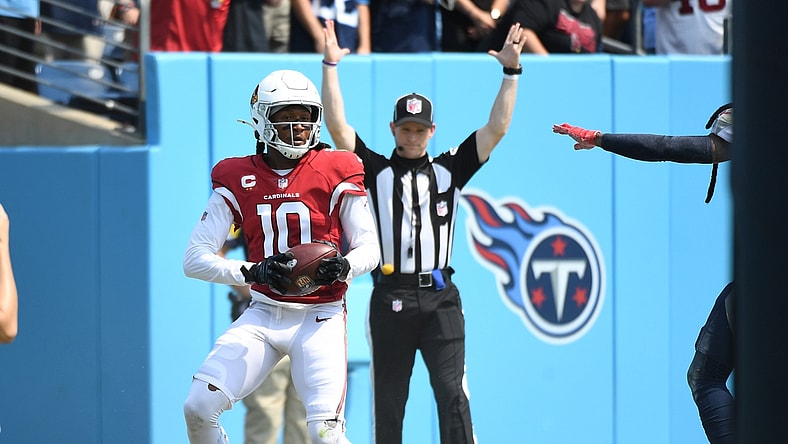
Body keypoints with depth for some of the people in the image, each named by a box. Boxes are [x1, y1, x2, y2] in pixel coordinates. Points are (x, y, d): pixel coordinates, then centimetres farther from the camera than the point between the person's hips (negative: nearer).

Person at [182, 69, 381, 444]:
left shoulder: (336, 174, -2)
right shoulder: (237, 181, 1)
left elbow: (370, 248, 2)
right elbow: (194, 259, -3)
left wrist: (343, 266, -22)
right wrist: (251, 272, -20)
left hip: (319, 319, -2)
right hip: (262, 315, 2)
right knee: (198, 407, -11)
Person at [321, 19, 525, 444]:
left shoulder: (449, 169, 11)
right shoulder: (375, 170, 8)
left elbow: (496, 129, 5)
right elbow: (337, 125, -2)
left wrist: (510, 71, -4)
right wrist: (330, 66, -8)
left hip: (439, 298, 0)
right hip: (390, 300, 0)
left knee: (452, 393, -9)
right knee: (388, 401, 5)